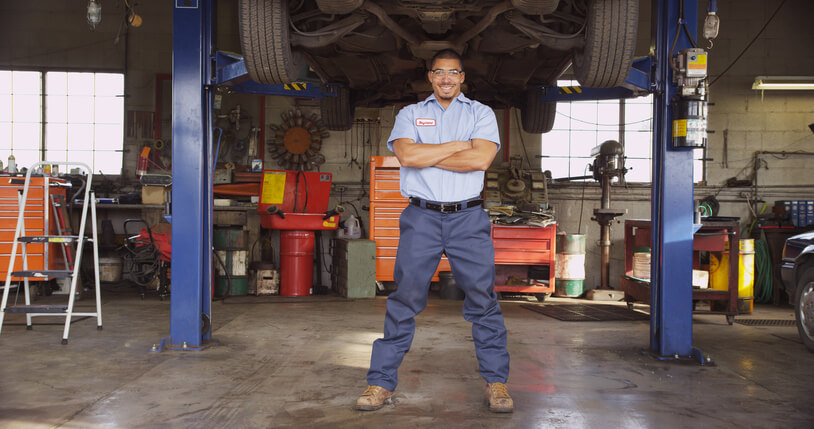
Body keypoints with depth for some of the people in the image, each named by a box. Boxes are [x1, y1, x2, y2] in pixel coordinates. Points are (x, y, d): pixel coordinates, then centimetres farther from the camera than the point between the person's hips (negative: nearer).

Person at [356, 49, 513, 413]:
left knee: (483, 298, 1)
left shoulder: (481, 113, 11)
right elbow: (406, 154, -7)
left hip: (468, 219, 0)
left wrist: (426, 156, -6)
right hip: (421, 218, 0)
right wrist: (459, 145, -5)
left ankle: (496, 382, 13)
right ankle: (381, 383, 6)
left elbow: (481, 158, -8)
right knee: (405, 298, -1)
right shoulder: (410, 114, 13)